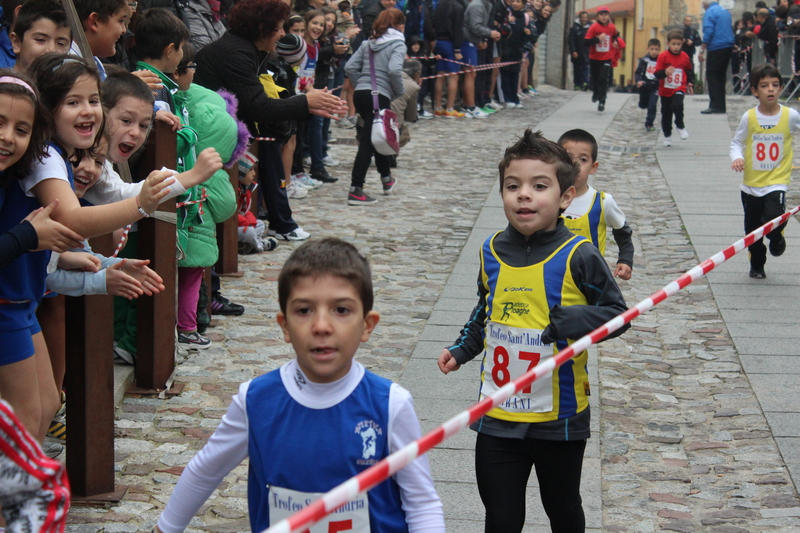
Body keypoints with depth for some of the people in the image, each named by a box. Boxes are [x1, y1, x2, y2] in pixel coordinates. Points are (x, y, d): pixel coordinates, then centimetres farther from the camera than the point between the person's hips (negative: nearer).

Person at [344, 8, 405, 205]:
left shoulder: (368, 43, 16)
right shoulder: (398, 44, -1)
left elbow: (350, 67, 8)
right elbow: (394, 70, -18)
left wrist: (361, 84, 16)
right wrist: (399, 91, -4)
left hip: (360, 93, 7)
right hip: (379, 95, -7)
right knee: (368, 141, -7)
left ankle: (386, 178, 39)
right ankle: (355, 191, -11)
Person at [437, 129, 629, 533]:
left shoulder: (578, 257, -13)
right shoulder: (491, 253, 1)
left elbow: (617, 314, -8)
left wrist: (572, 320, -24)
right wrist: (461, 350, 7)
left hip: (559, 419, -2)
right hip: (497, 417, 3)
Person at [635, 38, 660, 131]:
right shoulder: (644, 60, -8)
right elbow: (638, 72, -8)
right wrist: (638, 81, -24)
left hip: (655, 87, -1)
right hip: (644, 86, 1)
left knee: (652, 106, -9)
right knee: (642, 105, 16)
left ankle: (649, 124, 4)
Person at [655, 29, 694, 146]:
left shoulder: (684, 56, 0)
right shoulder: (663, 56, -10)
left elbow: (689, 71, 17)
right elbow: (657, 73, -12)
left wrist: (690, 83, 12)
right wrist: (665, 72, -31)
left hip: (679, 89, 0)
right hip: (665, 90, 0)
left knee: (677, 106, -27)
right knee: (666, 114, 9)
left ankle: (680, 126, -2)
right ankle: (667, 136, 26)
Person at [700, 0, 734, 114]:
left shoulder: (710, 12, -8)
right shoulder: (725, 11, 16)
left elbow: (708, 33, -16)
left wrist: (702, 51, -14)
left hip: (716, 48, -8)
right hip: (728, 46, 8)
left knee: (711, 75, -5)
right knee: (721, 76, 13)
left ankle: (715, 105, -11)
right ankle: (721, 106, 14)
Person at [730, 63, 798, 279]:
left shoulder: (790, 115, -8)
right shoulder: (749, 117, -6)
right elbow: (737, 142, 3)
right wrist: (737, 157, -17)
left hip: (777, 181, -2)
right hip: (751, 184, 2)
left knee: (774, 218, -24)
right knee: (752, 230, 12)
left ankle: (777, 237, 12)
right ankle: (757, 265, 34)